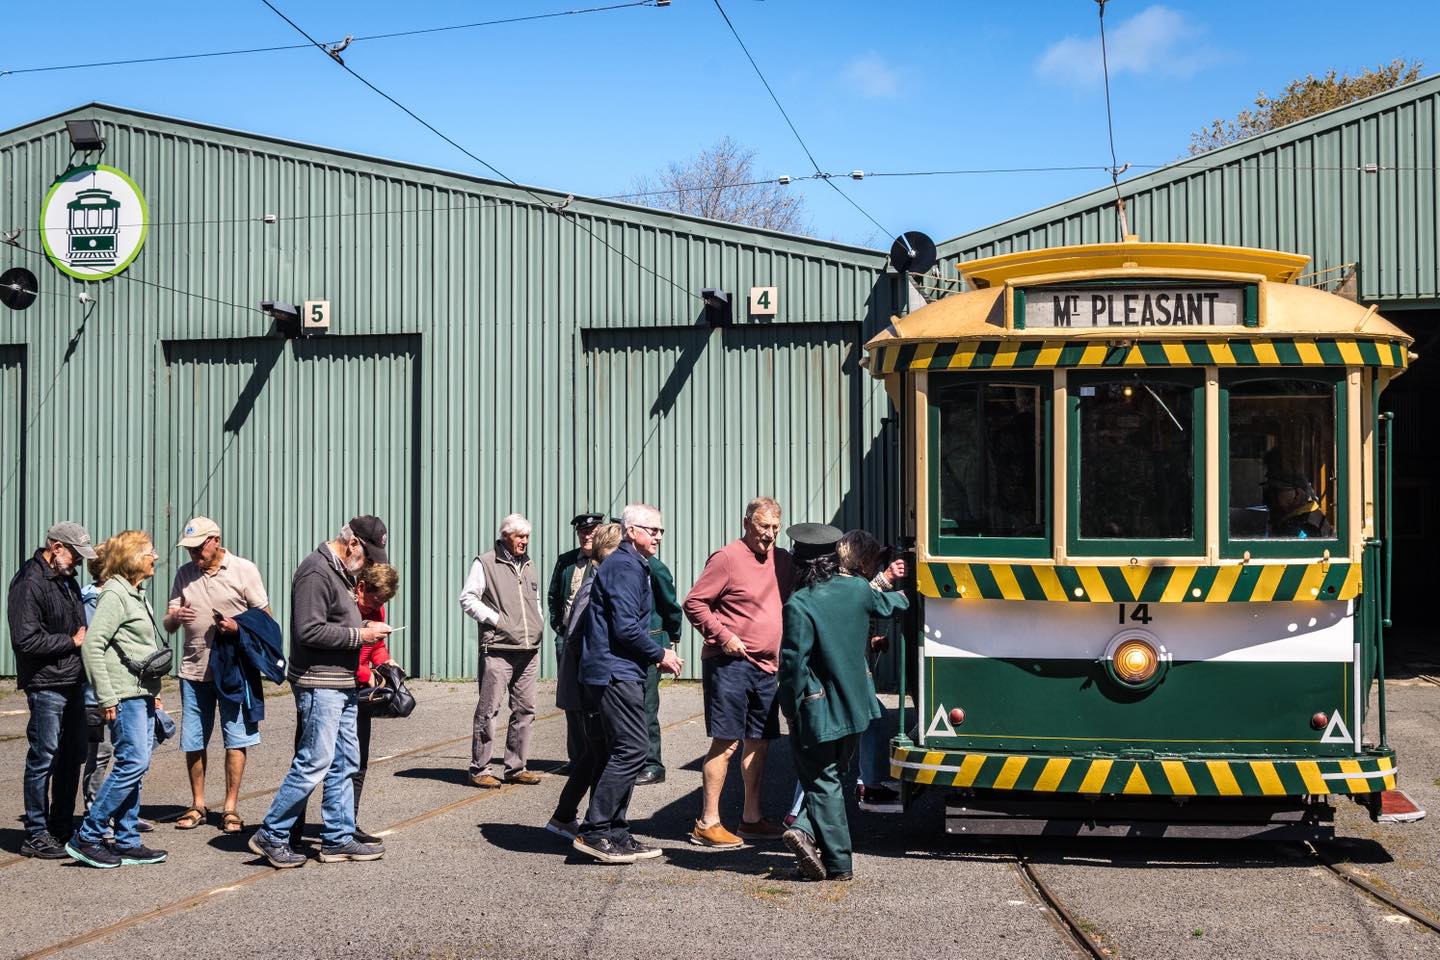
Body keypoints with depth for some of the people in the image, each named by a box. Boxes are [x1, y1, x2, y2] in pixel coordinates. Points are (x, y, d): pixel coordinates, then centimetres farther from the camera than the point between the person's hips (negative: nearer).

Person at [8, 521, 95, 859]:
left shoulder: (66, 579, 15)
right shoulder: (29, 582, -14)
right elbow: (26, 640, -20)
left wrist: (84, 638, 5)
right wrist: (72, 642, -12)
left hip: (73, 682, 9)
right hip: (46, 685, -9)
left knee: (72, 757, 13)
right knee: (43, 759, -3)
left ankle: (62, 828, 24)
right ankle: (36, 835, 5)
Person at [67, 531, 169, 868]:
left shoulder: (137, 595, 17)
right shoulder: (114, 594, -12)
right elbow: (92, 646, -18)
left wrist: (153, 691, 19)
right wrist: (106, 699, -19)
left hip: (142, 695, 9)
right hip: (125, 695, -9)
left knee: (134, 766, 9)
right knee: (133, 764, -12)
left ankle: (127, 842, 14)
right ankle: (87, 837, -5)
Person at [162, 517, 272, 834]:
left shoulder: (243, 570, -2)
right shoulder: (185, 573, 9)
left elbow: (265, 617, 0)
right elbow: (168, 625, 9)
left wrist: (238, 627, -19)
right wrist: (175, 617, -15)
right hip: (194, 668, 3)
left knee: (236, 740, -1)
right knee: (193, 742, 8)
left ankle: (230, 808, 7)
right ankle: (198, 805, 21)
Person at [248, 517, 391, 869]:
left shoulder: (340, 572, 17)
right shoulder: (316, 572, -16)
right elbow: (309, 631, -22)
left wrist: (364, 626, 9)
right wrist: (359, 635, -17)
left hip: (341, 686, 10)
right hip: (319, 685, -10)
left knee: (344, 763, 11)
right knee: (314, 764, -8)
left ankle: (338, 839, 18)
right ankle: (270, 836, 2)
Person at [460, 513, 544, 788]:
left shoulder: (528, 565, 19)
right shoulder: (485, 563, -2)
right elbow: (467, 598, -5)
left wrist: (539, 622, 15)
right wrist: (494, 619, -12)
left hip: (529, 650, 7)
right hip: (498, 649, -7)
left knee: (525, 709, 8)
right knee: (488, 710, -5)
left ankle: (516, 767, 16)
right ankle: (479, 769, 1)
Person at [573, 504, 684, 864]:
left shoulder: (631, 565, 21)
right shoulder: (626, 567, -12)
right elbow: (626, 628, -20)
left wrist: (656, 654, 14)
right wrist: (660, 654, -9)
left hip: (618, 672, 11)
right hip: (616, 673, -11)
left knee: (623, 752, 12)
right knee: (630, 750, -12)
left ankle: (616, 835, 15)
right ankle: (594, 832, -11)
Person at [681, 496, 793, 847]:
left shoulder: (783, 561, 12)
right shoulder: (727, 558, -9)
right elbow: (694, 603, -10)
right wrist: (722, 635, -17)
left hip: (766, 667, 7)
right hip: (730, 664, -7)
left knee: (759, 743, 12)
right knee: (725, 743, -7)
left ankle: (751, 818, 23)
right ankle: (707, 824, -1)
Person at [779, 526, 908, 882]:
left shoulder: (799, 604, -19)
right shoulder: (858, 590, -3)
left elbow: (793, 663, -19)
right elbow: (889, 604, 20)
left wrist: (791, 708, -6)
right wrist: (900, 592, 43)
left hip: (818, 711, -4)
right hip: (854, 706, 4)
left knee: (824, 783, 6)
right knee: (833, 777, 17)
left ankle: (838, 863, 2)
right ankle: (806, 830, 1)